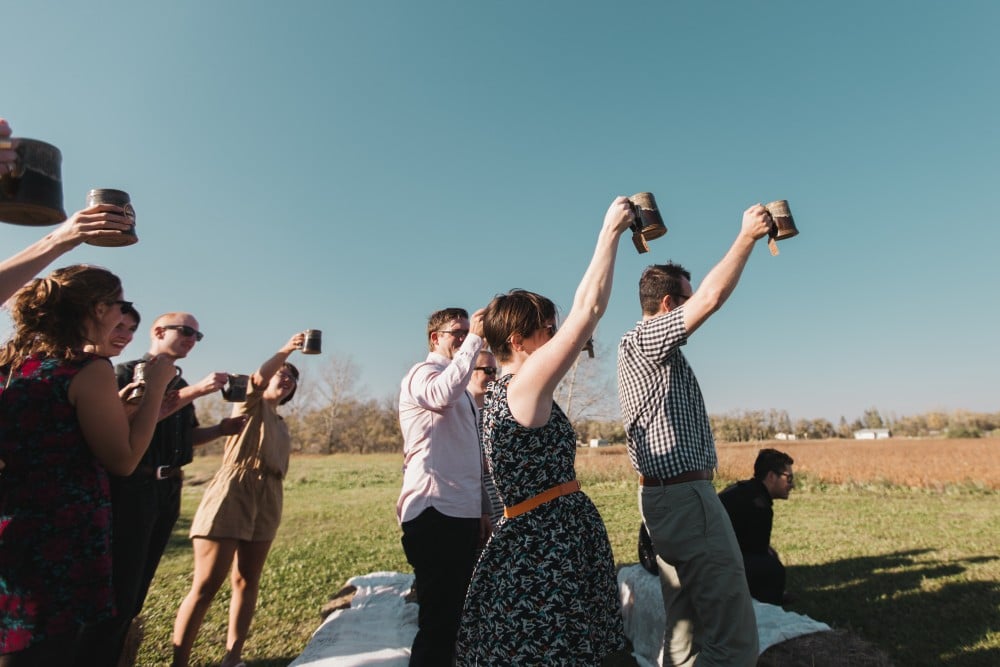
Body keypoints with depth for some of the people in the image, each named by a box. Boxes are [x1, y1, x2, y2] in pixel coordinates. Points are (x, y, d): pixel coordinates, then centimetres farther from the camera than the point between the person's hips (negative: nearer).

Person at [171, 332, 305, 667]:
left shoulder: (282, 426, 21)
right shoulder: (251, 403, 3)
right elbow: (258, 378, -20)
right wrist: (286, 350, -32)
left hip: (266, 503, 7)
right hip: (231, 495, -6)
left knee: (247, 582, 9)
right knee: (206, 586, -5)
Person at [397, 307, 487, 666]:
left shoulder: (458, 387, 20)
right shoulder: (423, 373, -7)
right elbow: (443, 393, -34)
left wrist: (480, 507, 23)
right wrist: (474, 340, -27)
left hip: (461, 513, 9)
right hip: (435, 514, -9)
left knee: (457, 617, 19)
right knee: (438, 621, -4)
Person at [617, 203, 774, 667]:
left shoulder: (648, 345, 17)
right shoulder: (643, 338, -14)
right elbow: (712, 297, -19)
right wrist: (747, 235, -10)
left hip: (668, 495, 11)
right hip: (686, 496, -11)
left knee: (686, 628, 18)